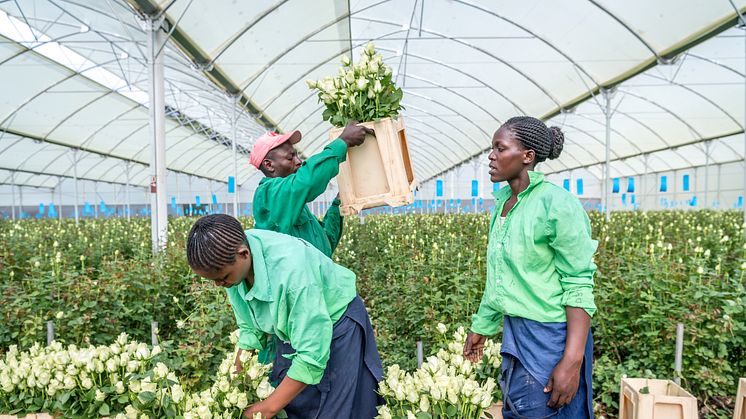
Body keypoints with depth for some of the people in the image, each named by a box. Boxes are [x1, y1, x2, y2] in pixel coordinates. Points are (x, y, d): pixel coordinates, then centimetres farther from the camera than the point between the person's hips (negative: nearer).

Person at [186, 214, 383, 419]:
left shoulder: (291, 269, -39)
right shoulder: (230, 257, -17)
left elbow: (311, 355, -32)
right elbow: (249, 329, -1)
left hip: (336, 324, -6)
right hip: (293, 330, 6)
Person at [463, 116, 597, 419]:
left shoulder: (557, 204, -17)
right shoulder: (503, 202, 6)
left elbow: (579, 286, -17)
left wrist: (572, 361, -22)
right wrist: (481, 327, 19)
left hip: (550, 338, -7)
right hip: (514, 334, 7)